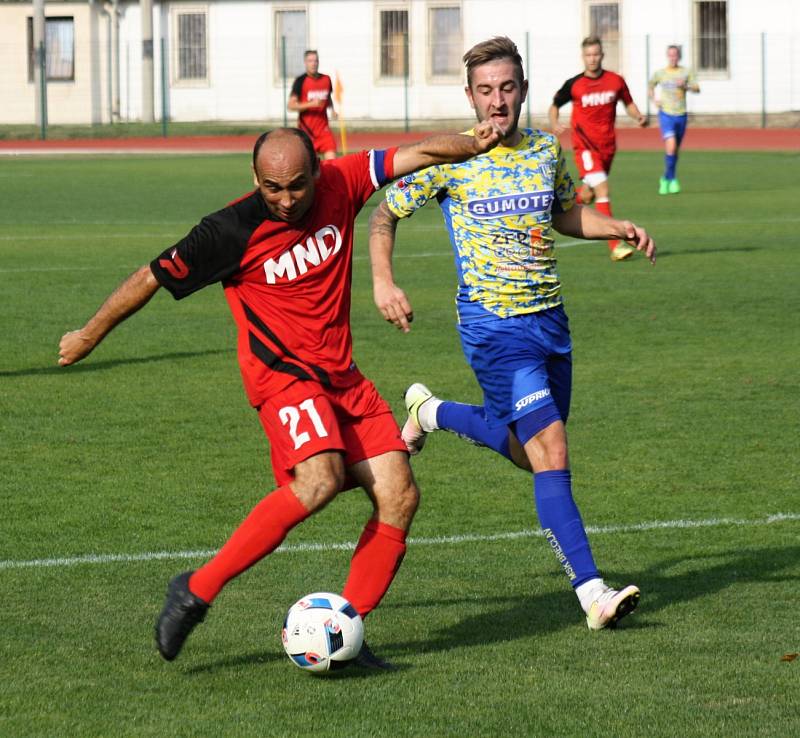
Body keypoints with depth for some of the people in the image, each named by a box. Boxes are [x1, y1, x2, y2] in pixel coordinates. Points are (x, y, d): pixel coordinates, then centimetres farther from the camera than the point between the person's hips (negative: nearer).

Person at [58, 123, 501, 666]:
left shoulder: (341, 185, -2)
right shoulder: (233, 231, -14)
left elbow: (417, 154, 5)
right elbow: (151, 279, -3)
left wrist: (474, 144, -12)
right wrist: (89, 336, 7)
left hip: (342, 374, 6)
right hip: (283, 373, -6)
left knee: (400, 495, -6)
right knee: (319, 479, -31)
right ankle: (198, 590, -22)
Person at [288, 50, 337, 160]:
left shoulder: (326, 79, 6)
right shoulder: (300, 81, -8)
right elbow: (290, 105, -12)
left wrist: (332, 109, 4)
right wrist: (311, 104, -22)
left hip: (323, 127, 3)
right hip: (306, 127, -3)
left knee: (331, 158, -10)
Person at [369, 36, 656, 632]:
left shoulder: (546, 150, 6)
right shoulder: (449, 159, -7)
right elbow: (385, 215, 3)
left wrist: (620, 229, 6)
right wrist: (383, 281, -12)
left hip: (550, 316, 6)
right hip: (492, 321, -6)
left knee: (530, 448, 17)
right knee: (552, 455, -16)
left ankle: (432, 412, 40)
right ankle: (593, 593, -15)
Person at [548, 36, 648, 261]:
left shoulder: (615, 81, 2)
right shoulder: (573, 84, -5)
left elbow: (628, 103, 16)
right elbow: (554, 107, 8)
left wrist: (639, 116, -4)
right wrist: (554, 124, -12)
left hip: (607, 146, 4)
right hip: (585, 146, -4)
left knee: (588, 194, 13)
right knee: (602, 190, -19)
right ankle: (615, 246, -22)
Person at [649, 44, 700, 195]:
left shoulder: (686, 73, 3)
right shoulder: (660, 73, 3)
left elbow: (697, 88, -3)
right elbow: (650, 86, 19)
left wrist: (686, 86, -23)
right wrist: (654, 99, 1)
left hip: (681, 115, 2)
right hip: (666, 114, -2)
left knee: (676, 150, 10)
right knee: (670, 147, -20)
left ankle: (666, 179, 28)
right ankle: (672, 179, -7)